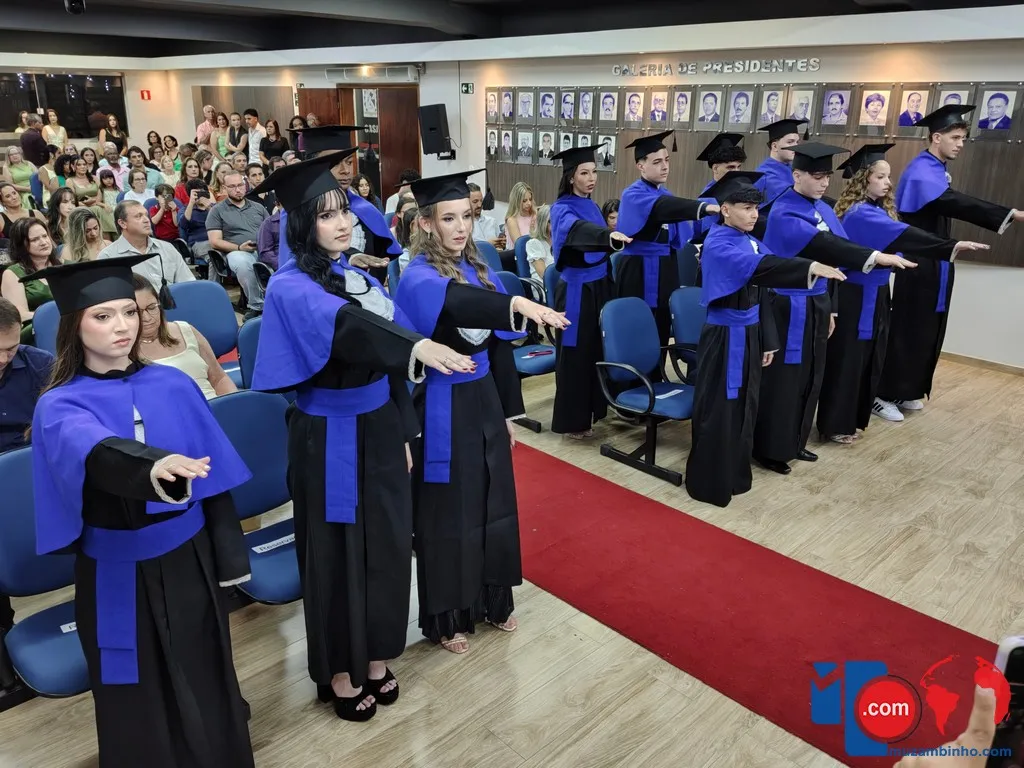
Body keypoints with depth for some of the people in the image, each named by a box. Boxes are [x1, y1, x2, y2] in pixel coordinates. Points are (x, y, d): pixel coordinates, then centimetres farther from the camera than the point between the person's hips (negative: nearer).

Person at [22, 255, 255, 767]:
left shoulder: (173, 385, -1)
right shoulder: (60, 407, -9)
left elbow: (213, 476, 2)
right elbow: (97, 455, -33)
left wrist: (229, 555, 3)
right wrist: (154, 466, -55)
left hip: (189, 557, 3)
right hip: (118, 573, -2)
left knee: (206, 683, 15)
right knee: (139, 698, 12)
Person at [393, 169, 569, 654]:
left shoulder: (479, 268, 5)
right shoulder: (417, 278, -16)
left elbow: (498, 344, 10)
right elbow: (456, 300, -41)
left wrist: (509, 410, 11)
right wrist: (516, 303, -58)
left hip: (484, 400, 7)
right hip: (443, 409, -7)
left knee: (493, 502, 17)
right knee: (448, 513, 6)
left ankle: (492, 602, 37)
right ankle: (445, 618, 26)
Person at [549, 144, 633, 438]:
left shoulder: (592, 206, 11)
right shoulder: (562, 209, -14)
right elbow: (578, 230, -37)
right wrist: (609, 235, -56)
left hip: (599, 286, 8)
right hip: (576, 289, -8)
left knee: (598, 349, 13)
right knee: (576, 354, -1)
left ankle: (592, 409, 27)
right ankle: (571, 420, 10)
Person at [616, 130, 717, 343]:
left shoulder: (667, 196, 16)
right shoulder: (633, 195, -10)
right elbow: (660, 208, -32)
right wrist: (704, 207, -45)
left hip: (666, 274, 8)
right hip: (639, 275, -7)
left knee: (660, 335, 9)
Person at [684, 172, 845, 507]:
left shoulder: (752, 242, 10)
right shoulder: (717, 244, -16)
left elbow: (761, 292, 14)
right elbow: (758, 267, -34)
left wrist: (768, 340, 12)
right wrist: (809, 267, -46)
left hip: (749, 335, 8)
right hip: (724, 338, -8)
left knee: (744, 407, 15)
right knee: (718, 411, -1)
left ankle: (735, 474, 29)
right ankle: (709, 483, 11)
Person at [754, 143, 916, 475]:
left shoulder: (824, 210, 10)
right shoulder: (783, 213, -17)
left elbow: (832, 255, 14)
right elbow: (823, 246, -30)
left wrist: (830, 308, 13)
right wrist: (875, 257, -40)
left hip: (816, 304, 8)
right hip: (789, 307, -8)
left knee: (809, 377, 14)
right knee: (783, 378, -1)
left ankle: (794, 442, 28)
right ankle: (770, 449, 11)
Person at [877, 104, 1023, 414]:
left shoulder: (936, 170, 13)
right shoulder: (921, 171, -18)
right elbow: (957, 203, -32)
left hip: (933, 264, 9)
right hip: (919, 265, -9)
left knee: (926, 330, 12)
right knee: (908, 330, -5)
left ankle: (908, 391, 21)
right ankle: (887, 393, 3)